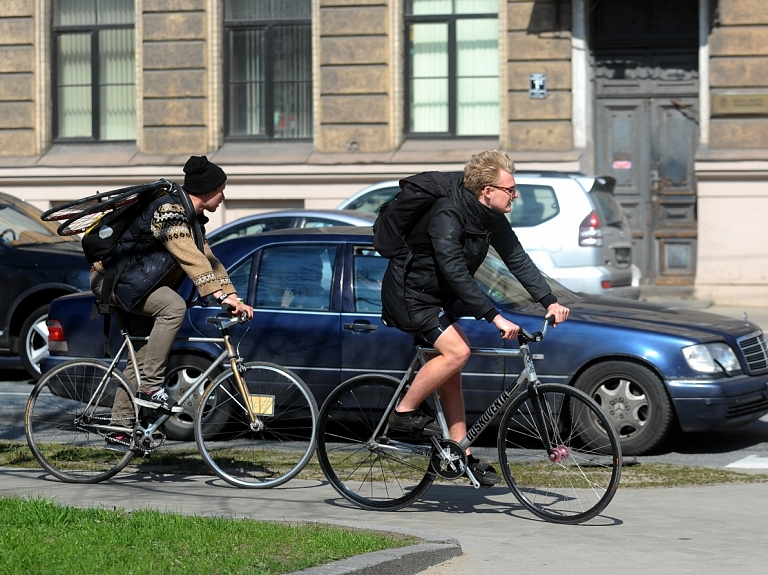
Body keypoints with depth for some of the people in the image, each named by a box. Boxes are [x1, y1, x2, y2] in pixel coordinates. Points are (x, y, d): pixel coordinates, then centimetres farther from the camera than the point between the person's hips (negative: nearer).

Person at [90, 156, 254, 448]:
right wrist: (221, 296, -37)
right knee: (174, 306, -31)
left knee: (144, 355, 7)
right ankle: (151, 388, -29)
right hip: (114, 278, -11)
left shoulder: (192, 218, 11)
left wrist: (233, 297, -4)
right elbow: (190, 259, -31)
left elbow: (208, 259, 8)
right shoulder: (170, 210, -21)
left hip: (136, 286, 11)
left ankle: (120, 429, 11)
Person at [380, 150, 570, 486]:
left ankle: (460, 454, 12)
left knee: (451, 375, 8)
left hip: (435, 298, 9)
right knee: (457, 351, -24)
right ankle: (404, 413, -10)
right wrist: (495, 317, -37)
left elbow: (517, 258, 2)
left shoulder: (490, 218, -2)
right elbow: (456, 273, -34)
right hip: (408, 295, -9)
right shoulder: (447, 215, -28)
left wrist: (549, 301, -7)